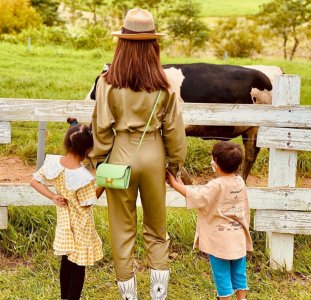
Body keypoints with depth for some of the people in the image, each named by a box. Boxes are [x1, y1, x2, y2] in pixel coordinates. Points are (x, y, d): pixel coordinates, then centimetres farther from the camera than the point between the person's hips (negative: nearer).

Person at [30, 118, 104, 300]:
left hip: (64, 222, 7)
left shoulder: (53, 163, -11)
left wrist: (53, 196, -4)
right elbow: (87, 204, -18)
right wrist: (102, 186, -14)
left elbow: (35, 182, -2)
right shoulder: (83, 176, -30)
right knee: (78, 266, 8)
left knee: (66, 261, 22)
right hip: (80, 226, -7)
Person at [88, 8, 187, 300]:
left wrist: (97, 162, 4)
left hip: (120, 157, -1)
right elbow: (173, 129, -3)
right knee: (156, 230, 17)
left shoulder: (108, 82, -11)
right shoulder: (163, 84, -7)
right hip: (153, 156, 1)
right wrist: (175, 163, 10)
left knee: (122, 231, 12)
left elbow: (101, 128, -8)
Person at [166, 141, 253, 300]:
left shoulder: (216, 185, -19)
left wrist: (174, 183, -20)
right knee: (238, 271, 16)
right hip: (239, 238, 6)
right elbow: (245, 210, 11)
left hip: (220, 240, -6)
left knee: (222, 273, 6)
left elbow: (196, 196, -27)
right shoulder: (240, 182, 2)